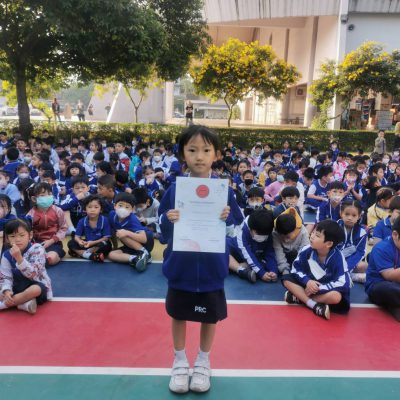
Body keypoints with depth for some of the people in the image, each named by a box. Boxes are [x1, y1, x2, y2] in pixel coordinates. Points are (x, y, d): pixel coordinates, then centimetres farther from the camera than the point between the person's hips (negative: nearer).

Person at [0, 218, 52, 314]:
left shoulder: (37, 249, -18)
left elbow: (32, 274, -28)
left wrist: (19, 257, -39)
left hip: (38, 286, -4)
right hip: (18, 288, 4)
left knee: (34, 290, -38)